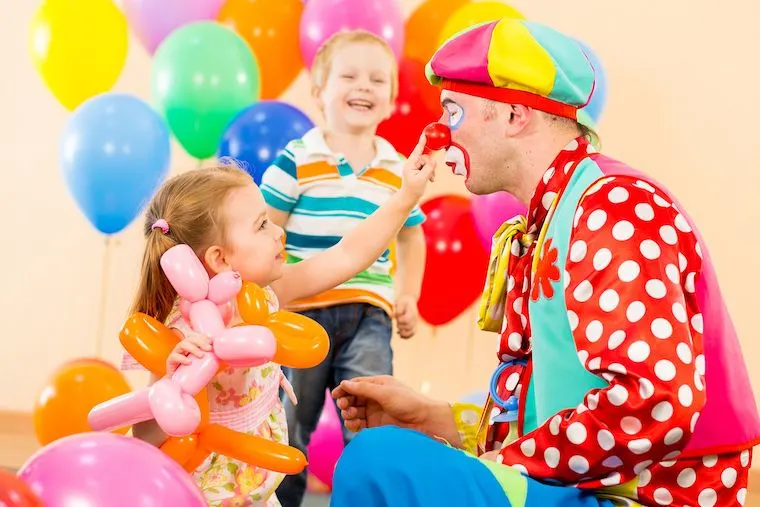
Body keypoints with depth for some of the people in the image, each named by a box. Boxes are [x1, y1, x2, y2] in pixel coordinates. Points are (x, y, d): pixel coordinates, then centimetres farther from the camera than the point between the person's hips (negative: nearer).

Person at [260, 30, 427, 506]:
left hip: (369, 313, 2)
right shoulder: (296, 160, -5)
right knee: (289, 427, 10)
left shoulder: (397, 170, 7)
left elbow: (411, 236, 20)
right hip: (302, 309, -2)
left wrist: (408, 296, 11)